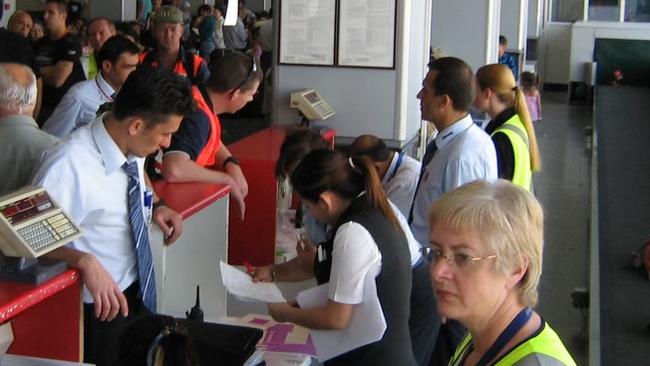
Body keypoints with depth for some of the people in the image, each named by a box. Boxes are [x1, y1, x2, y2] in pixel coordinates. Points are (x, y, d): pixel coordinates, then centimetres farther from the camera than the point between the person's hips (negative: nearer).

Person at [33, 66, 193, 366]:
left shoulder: (131, 147, -4)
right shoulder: (69, 167, -26)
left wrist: (157, 206, 1)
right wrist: (85, 261, -37)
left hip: (140, 295, 7)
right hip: (100, 308, -7)